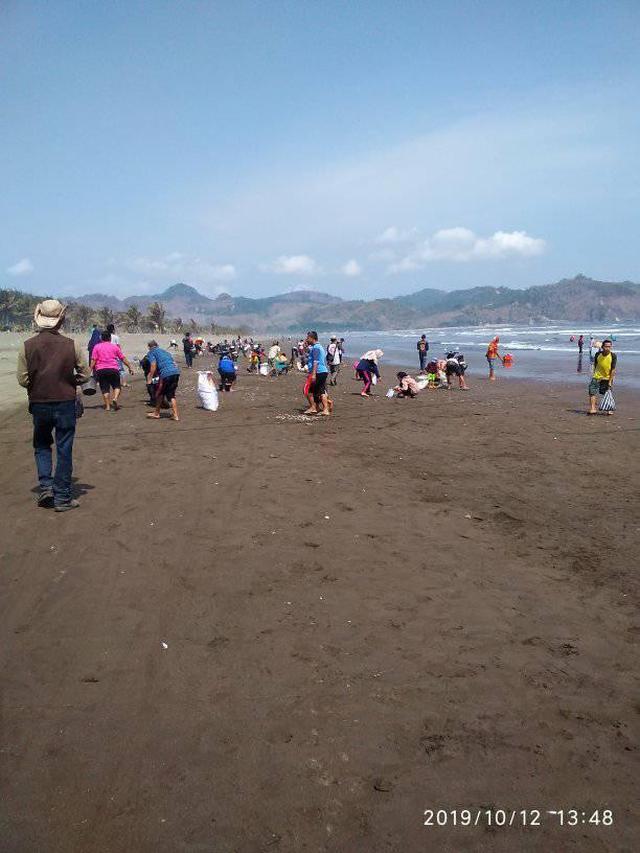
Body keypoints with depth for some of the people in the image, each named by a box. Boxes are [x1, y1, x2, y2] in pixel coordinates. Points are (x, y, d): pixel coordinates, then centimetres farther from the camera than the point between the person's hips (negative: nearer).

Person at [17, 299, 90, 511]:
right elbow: (85, 374, -3)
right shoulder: (71, 345, -8)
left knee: (41, 446, 21)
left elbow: (23, 379, -4)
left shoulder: (28, 346, -6)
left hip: (39, 404, 1)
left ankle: (45, 486, 8)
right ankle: (62, 498, 10)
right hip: (65, 404, -1)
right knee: (64, 451, 6)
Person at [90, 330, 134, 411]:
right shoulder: (115, 346, 9)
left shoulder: (97, 347, 7)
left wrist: (91, 370, 2)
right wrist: (130, 367, 16)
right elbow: (123, 358, 10)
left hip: (101, 370, 0)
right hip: (113, 369, 0)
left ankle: (107, 406, 3)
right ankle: (115, 398, -15)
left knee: (105, 389, 5)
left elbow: (93, 360, 0)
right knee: (116, 386, 12)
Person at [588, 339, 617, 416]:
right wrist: (594, 374, 10)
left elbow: (613, 369, -15)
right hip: (597, 377, 1)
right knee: (592, 392, -12)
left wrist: (610, 381, -18)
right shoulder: (598, 354, -9)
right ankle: (593, 409, -12)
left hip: (608, 378, -1)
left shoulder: (613, 356, -16)